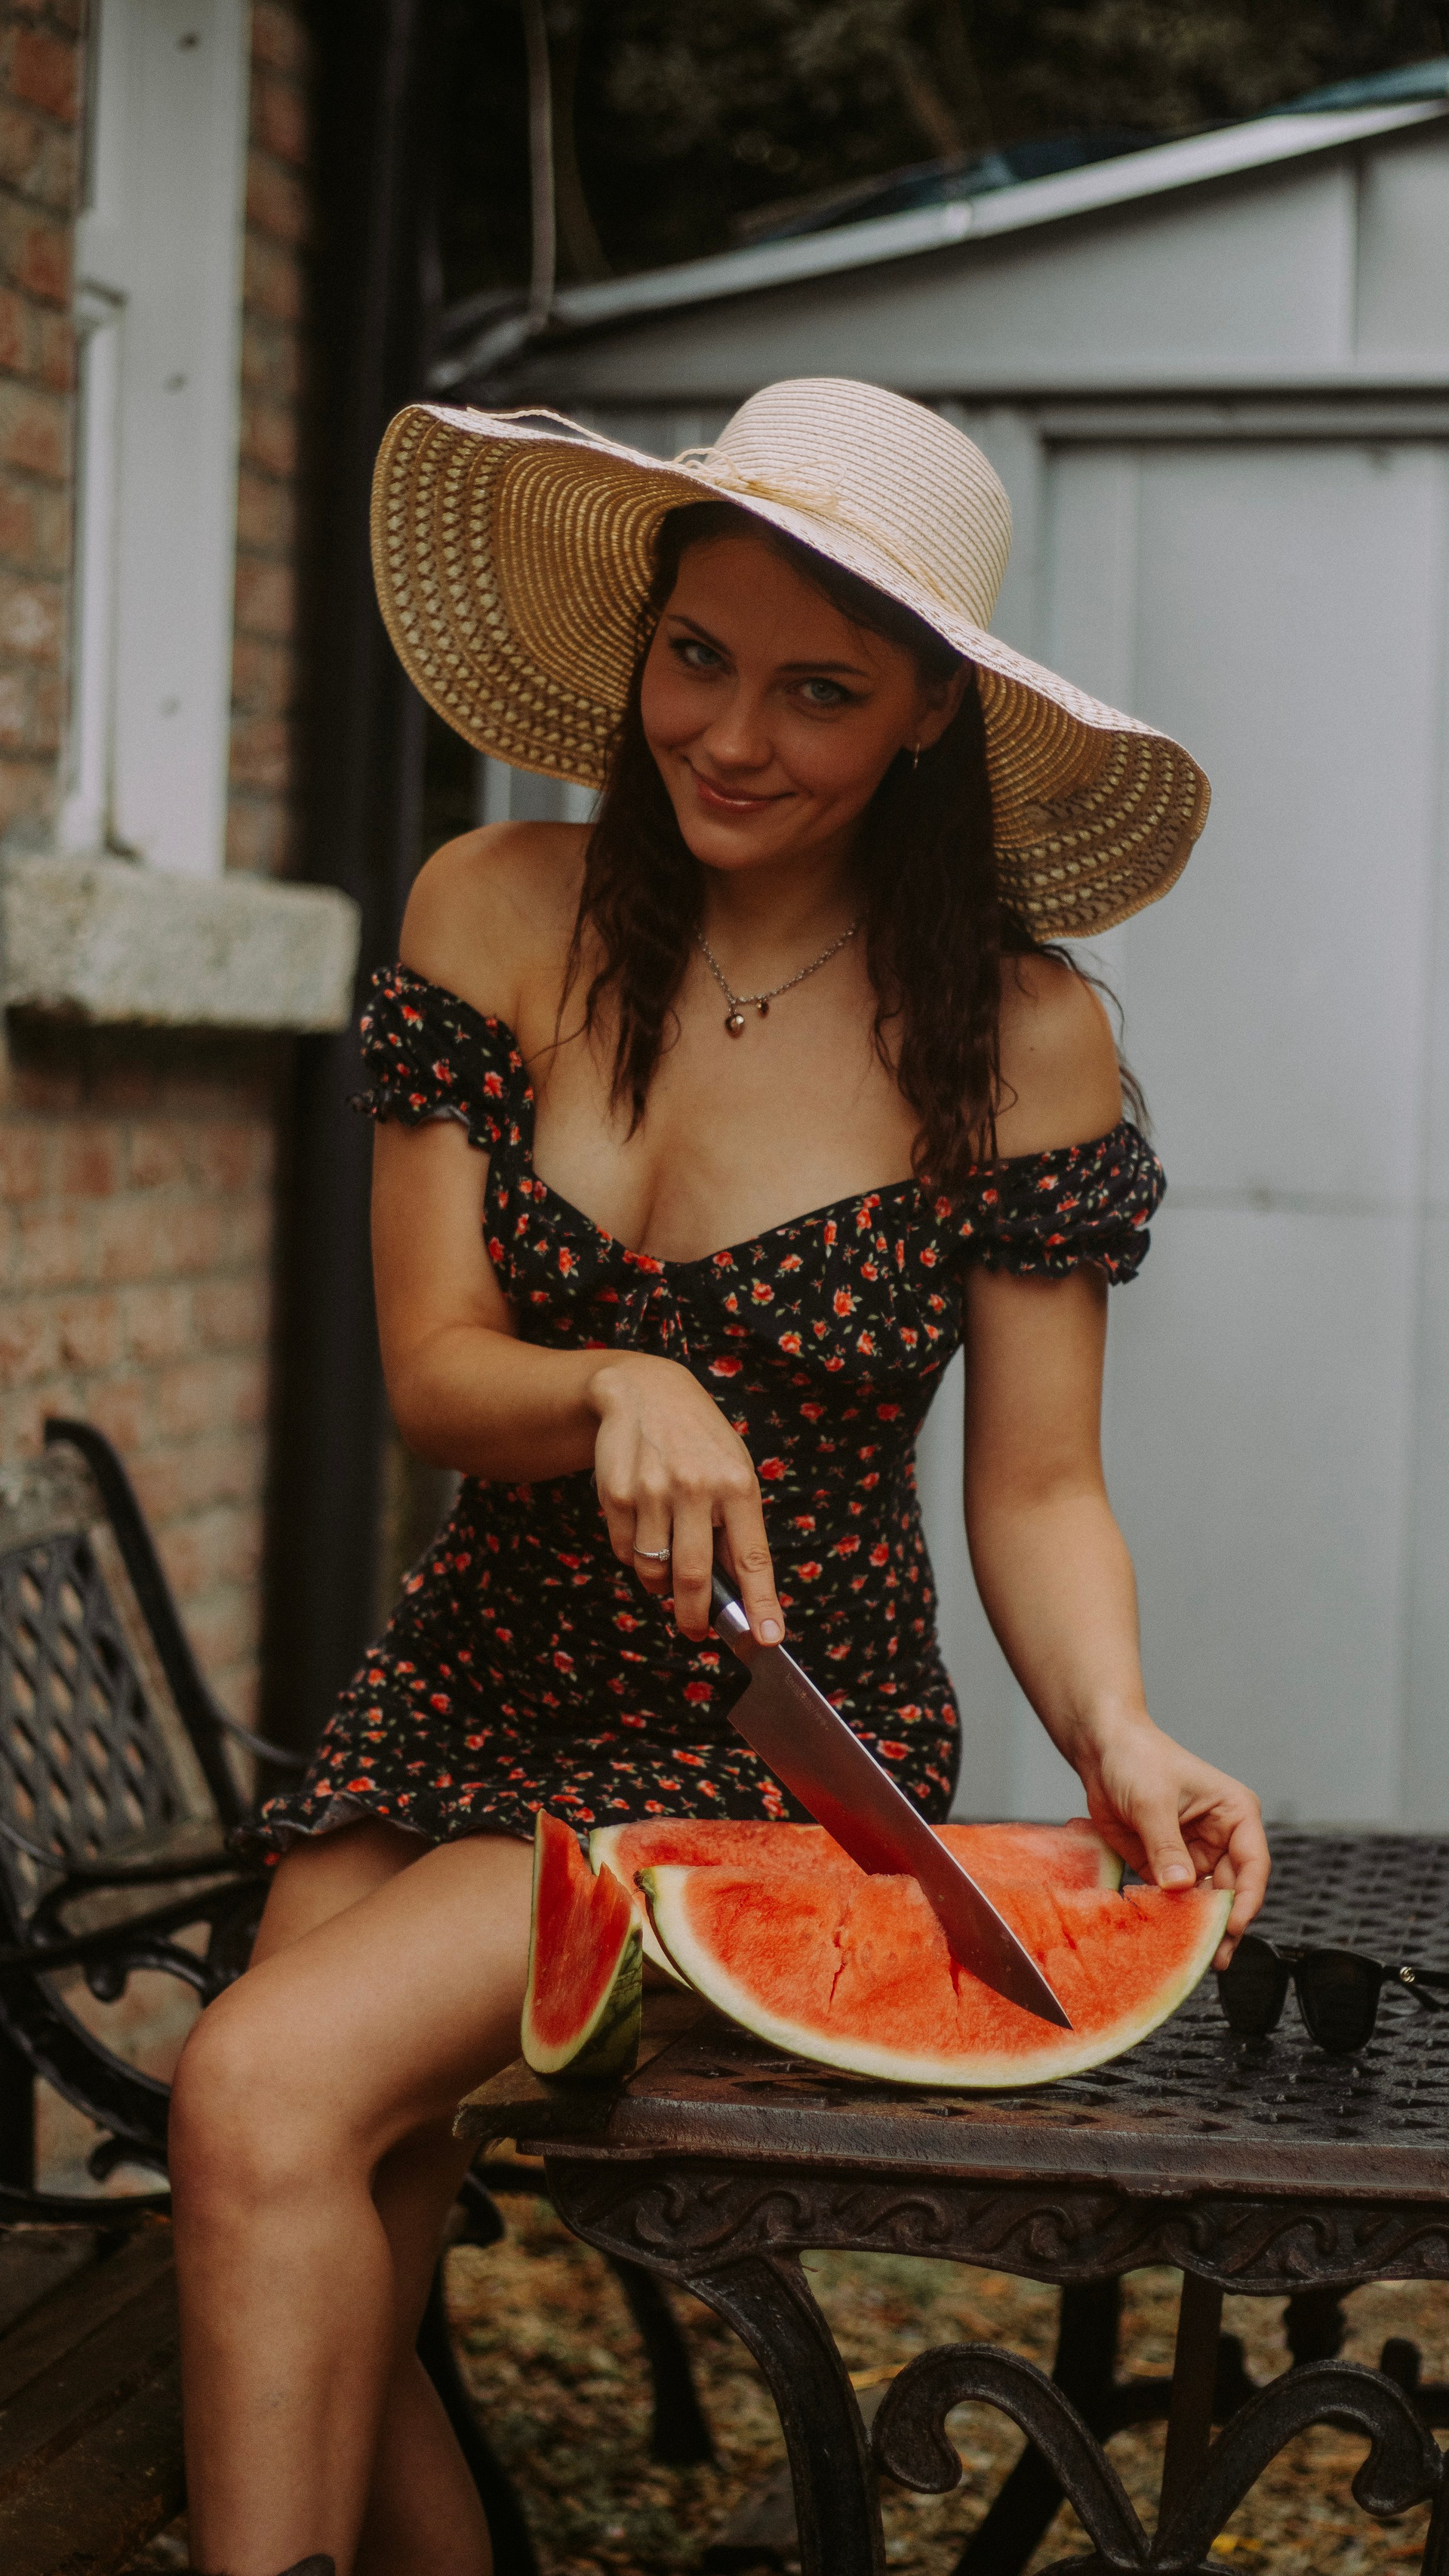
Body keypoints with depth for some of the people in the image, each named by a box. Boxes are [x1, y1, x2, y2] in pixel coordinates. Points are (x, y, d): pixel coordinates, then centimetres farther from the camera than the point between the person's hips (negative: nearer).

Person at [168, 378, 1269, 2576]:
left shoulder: (1019, 1040, -9)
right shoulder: (501, 916, -2)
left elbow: (1034, 1483, -4)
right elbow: (431, 1372, -3)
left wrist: (1117, 1735, -23)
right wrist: (618, 1391, -25)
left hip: (788, 1737, -4)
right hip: (477, 1682, 4)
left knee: (262, 2094, -24)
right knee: (311, 2336, -6)